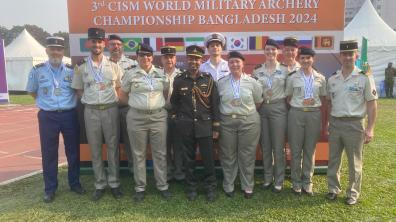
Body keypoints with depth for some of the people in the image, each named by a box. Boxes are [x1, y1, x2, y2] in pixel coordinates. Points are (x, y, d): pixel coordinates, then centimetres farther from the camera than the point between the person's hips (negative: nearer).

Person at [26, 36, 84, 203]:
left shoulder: (72, 70, 2)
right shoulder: (37, 70, 0)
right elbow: (31, 91, 13)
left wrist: (69, 102, 7)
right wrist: (46, 102, 8)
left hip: (69, 115, 1)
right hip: (47, 117, -1)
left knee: (73, 151, 10)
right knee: (49, 153, 6)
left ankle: (74, 183, 27)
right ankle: (50, 188, 20)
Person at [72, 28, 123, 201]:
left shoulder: (113, 65, 3)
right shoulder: (81, 67, 3)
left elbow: (120, 87, 9)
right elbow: (79, 90, 10)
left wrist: (113, 98, -6)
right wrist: (90, 99, -3)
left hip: (110, 109, 0)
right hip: (91, 111, 1)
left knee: (112, 147, 6)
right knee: (95, 150, 8)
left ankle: (114, 183, 18)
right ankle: (100, 185, 20)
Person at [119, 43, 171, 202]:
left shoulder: (161, 73, 6)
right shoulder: (130, 74, 1)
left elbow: (166, 92, 18)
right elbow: (122, 96, 10)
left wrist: (159, 103, 9)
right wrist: (136, 103, 5)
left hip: (158, 116, 2)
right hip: (136, 118, -1)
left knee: (160, 153, 6)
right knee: (138, 154, 7)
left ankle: (162, 186, 19)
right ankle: (140, 187, 20)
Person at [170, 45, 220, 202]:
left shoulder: (208, 79, 0)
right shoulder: (179, 80, 2)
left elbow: (215, 104, 1)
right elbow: (174, 102, 13)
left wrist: (216, 127, 0)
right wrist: (178, 118, 7)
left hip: (205, 125, -1)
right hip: (186, 126, 1)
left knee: (208, 158, 4)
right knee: (189, 159, 10)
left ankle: (210, 188, 21)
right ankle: (191, 187, 26)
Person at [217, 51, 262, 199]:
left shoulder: (252, 82, 1)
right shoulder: (221, 83, 2)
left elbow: (258, 101, 10)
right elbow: (216, 102, 8)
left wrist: (248, 110, 9)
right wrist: (228, 111, 4)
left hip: (249, 121, 0)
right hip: (227, 122, 1)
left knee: (247, 156, 7)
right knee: (228, 156, 8)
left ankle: (247, 187, 22)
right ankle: (228, 186, 23)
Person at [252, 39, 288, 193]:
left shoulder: (285, 70, 1)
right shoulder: (257, 71, 7)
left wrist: (287, 108, -2)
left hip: (278, 108, -2)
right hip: (261, 108, 2)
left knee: (278, 146, 1)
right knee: (265, 146, 10)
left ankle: (279, 181, 15)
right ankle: (267, 178, 24)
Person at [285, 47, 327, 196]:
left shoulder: (320, 78, 6)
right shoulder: (292, 78, 2)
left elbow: (323, 98, 13)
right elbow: (288, 98, 7)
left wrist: (315, 104, -2)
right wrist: (299, 104, -4)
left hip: (314, 114, 1)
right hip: (296, 114, -1)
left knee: (310, 150, 8)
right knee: (295, 150, 4)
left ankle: (307, 182, 21)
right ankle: (296, 182, 17)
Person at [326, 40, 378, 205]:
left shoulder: (365, 78, -6)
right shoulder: (332, 79, 6)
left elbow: (372, 104, -6)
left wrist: (370, 128, -11)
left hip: (354, 124, -4)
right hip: (334, 123, 4)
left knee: (354, 162, 8)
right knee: (333, 159, 13)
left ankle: (353, 193, 24)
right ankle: (333, 189, 28)